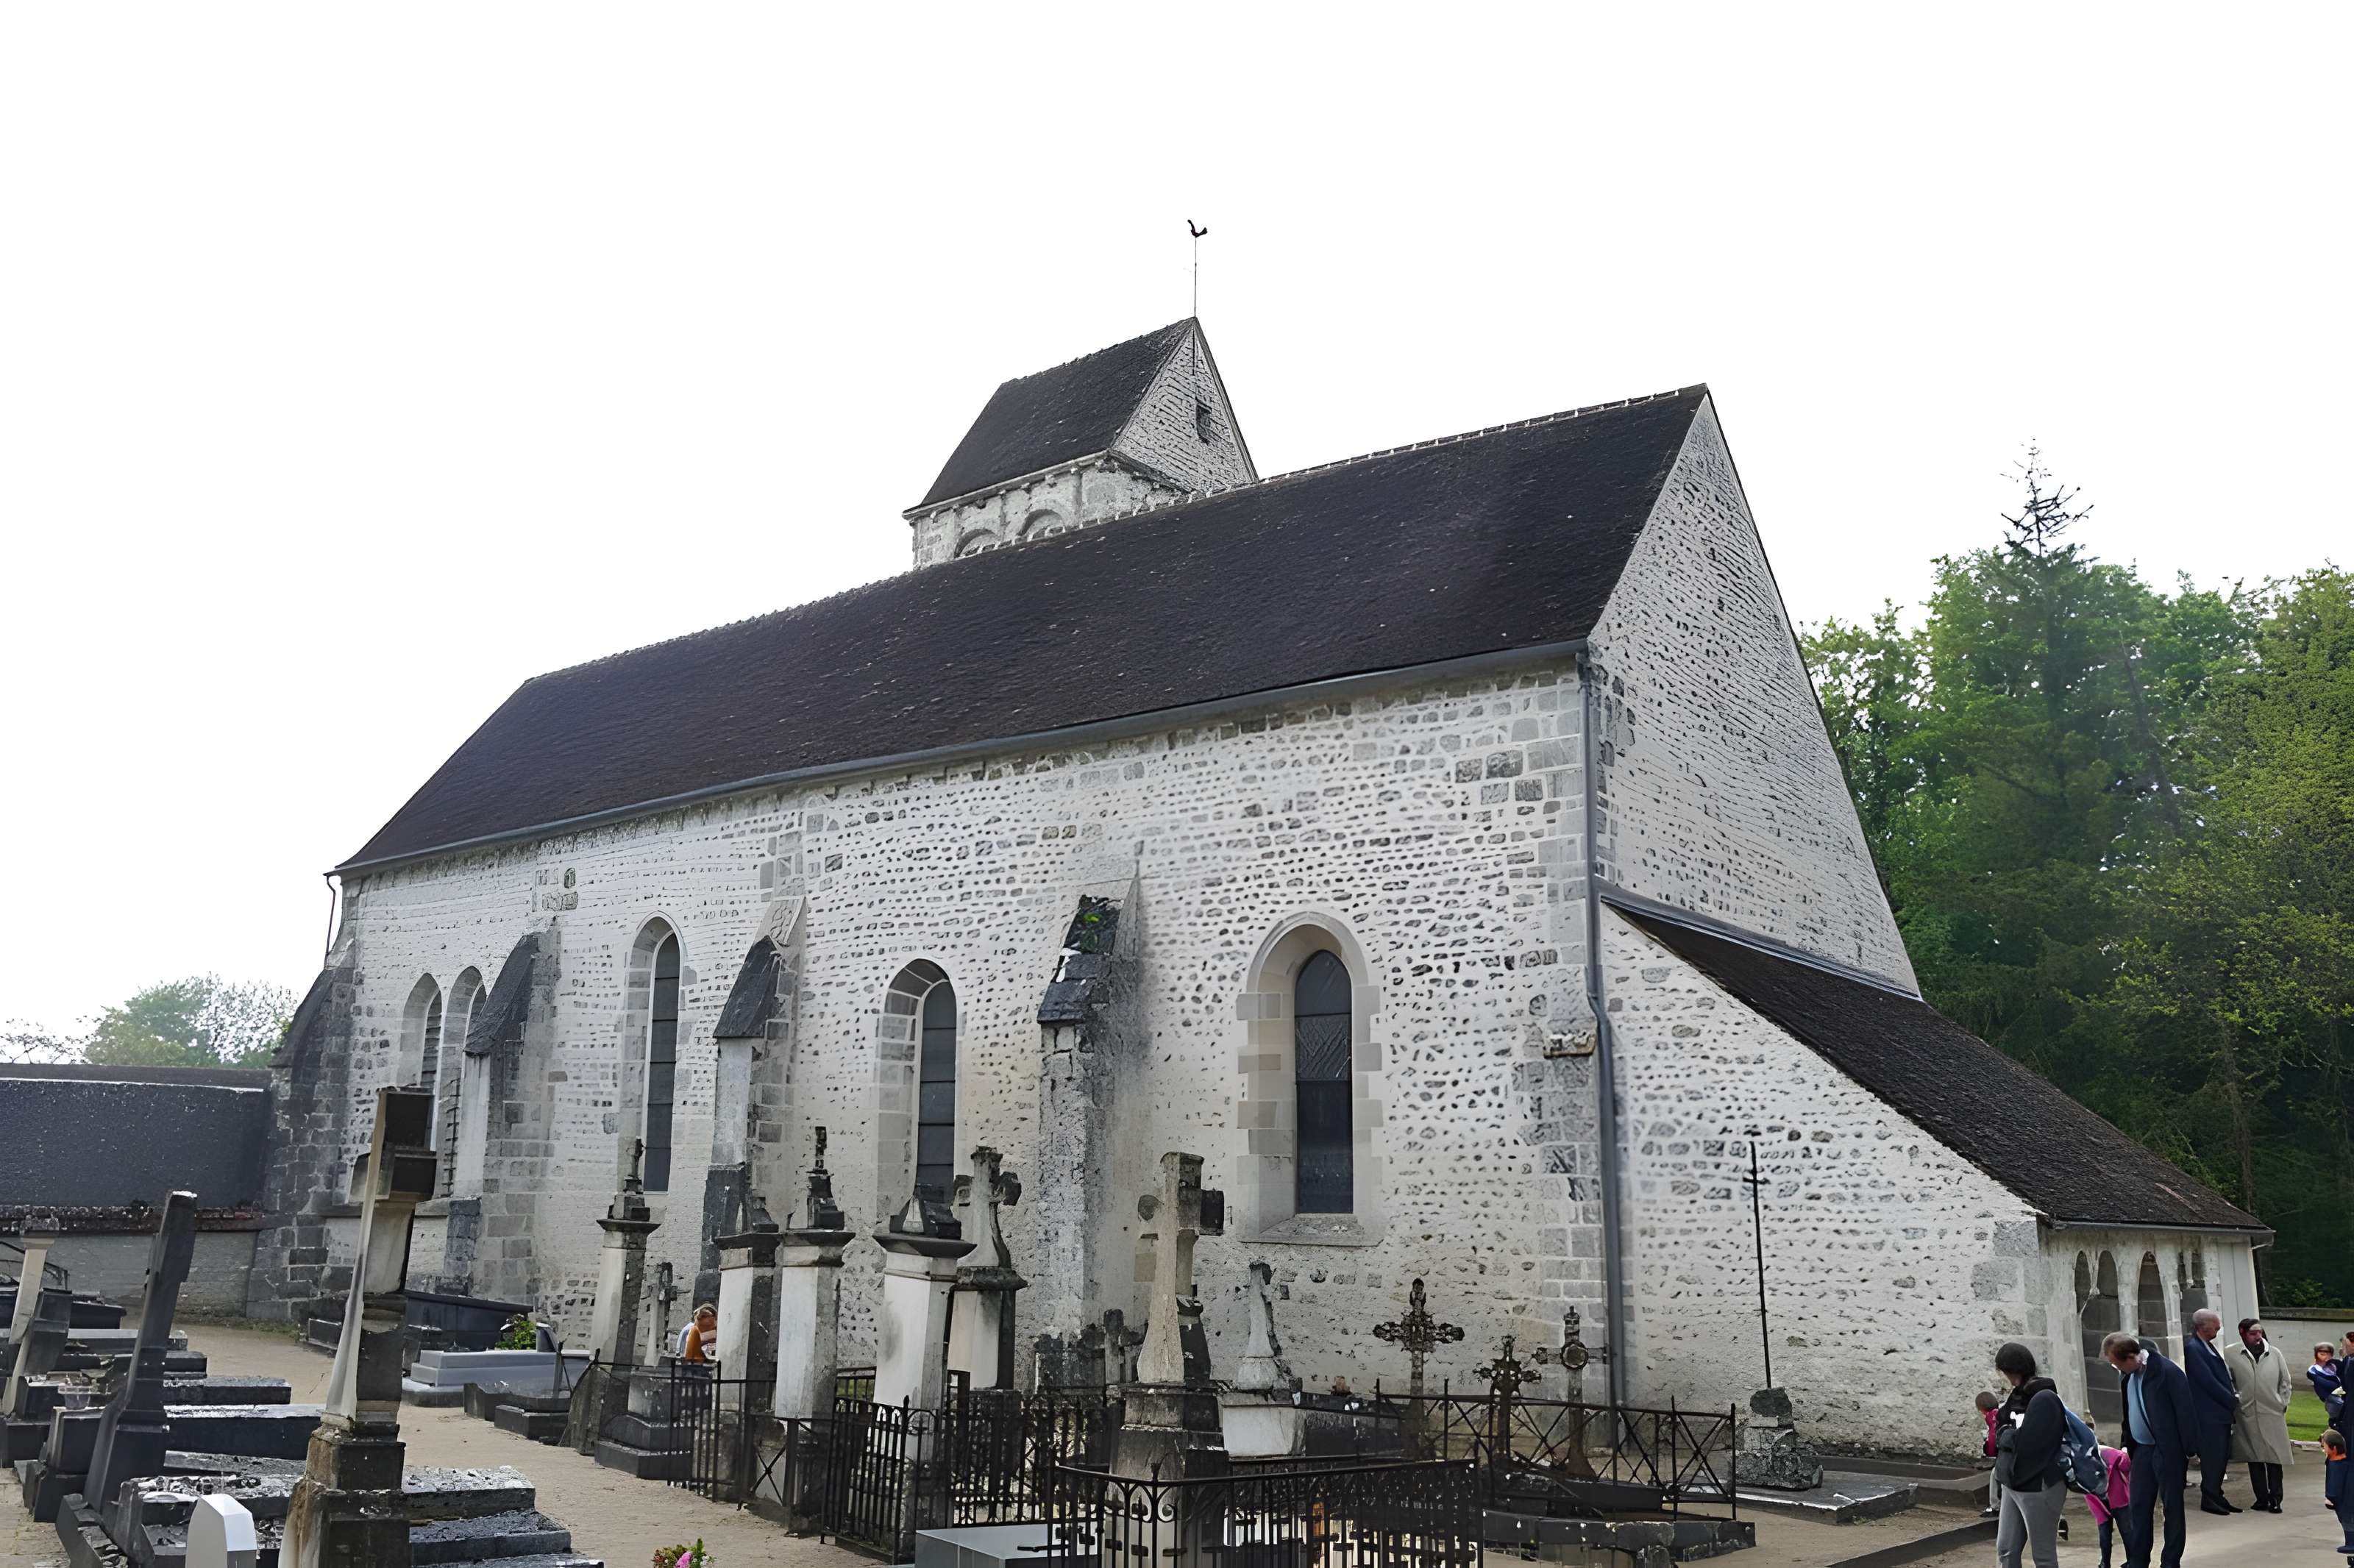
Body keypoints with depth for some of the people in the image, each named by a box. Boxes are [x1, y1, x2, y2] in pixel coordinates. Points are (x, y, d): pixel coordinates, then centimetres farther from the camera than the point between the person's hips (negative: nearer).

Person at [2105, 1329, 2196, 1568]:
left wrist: (2189, 1452, -13)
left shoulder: (2168, 1372, -18)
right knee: (2139, 1508, 9)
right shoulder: (2130, 1373, 5)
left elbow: (2186, 1412, -15)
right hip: (2142, 1450, 7)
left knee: (2172, 1508, 6)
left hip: (2169, 1451, -7)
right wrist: (2127, 1445, 11)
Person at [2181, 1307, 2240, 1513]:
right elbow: (2208, 1382, -19)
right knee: (2212, 1457, -4)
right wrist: (2232, 1401, -11)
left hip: (2221, 1412, 9)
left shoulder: (2208, 1346, 15)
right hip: (2209, 1414, -9)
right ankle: (2209, 1499, 4)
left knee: (2221, 1457, 12)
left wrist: (2233, 1395, 5)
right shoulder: (2192, 1348, -17)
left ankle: (2216, 1495, 20)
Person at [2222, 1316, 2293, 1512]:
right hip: (2247, 1415, -1)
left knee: (2274, 1459, 0)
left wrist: (2283, 1405, 9)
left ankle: (2275, 1499, 6)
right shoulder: (2230, 1354, -2)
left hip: (2273, 1415, 1)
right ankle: (2262, 1498, 12)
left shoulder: (2275, 1354, 5)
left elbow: (2285, 1382, 14)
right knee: (2254, 1459, 4)